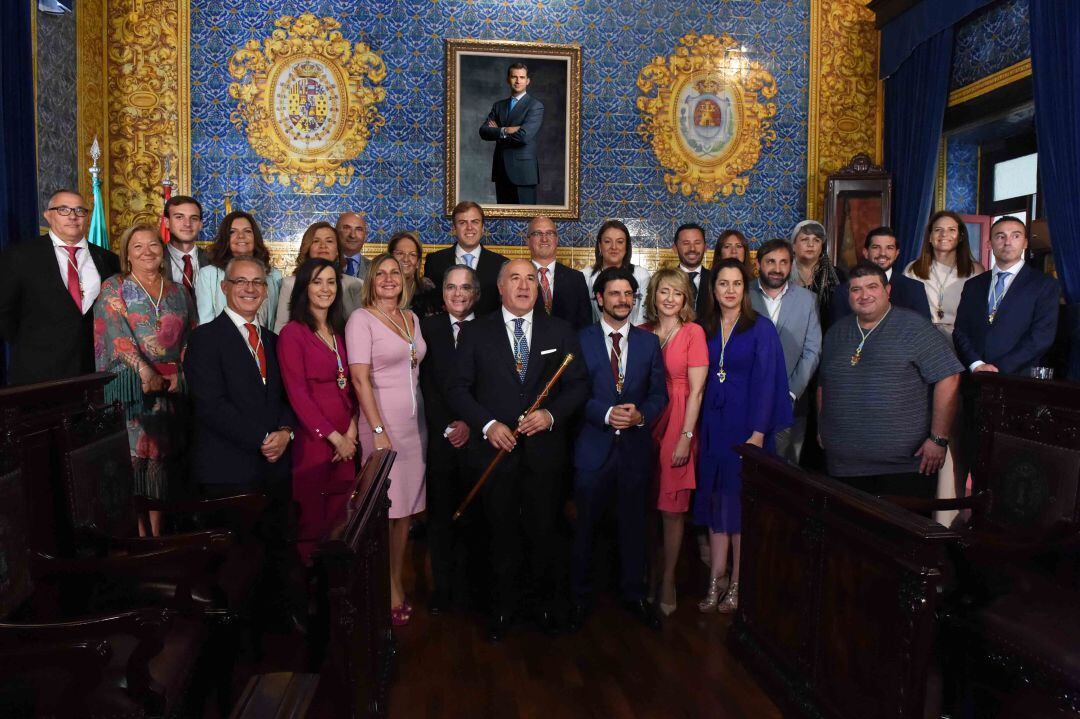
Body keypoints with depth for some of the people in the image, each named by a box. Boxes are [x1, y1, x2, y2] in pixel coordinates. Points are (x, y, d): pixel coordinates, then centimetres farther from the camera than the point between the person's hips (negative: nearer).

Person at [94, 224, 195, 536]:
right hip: (131, 384, -3)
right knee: (133, 452, -4)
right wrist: (144, 370, -19)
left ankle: (157, 531, 13)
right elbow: (116, 333, -9)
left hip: (172, 385, 3)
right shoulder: (114, 287, 5)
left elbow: (191, 337, 10)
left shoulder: (178, 291, 15)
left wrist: (179, 373, -5)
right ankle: (139, 532, 4)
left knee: (164, 452, 5)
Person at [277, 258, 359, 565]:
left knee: (338, 519, 11)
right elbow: (297, 394, -12)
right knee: (311, 521, 3)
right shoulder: (293, 333, -7)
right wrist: (334, 436, -12)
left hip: (345, 441, 6)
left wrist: (352, 426, -3)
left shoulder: (339, 332, 13)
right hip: (311, 440, -6)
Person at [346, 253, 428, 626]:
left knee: (406, 508, 11)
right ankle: (390, 591, 13)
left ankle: (398, 581, 24)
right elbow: (360, 378, -13)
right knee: (385, 509, 0)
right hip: (381, 422, -6)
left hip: (414, 422, 6)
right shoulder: (361, 319, -6)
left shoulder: (412, 318, 12)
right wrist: (378, 432, -17)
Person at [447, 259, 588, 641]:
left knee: (543, 531, 11)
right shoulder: (476, 332, 2)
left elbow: (578, 385, 4)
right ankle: (503, 605, 29)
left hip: (545, 450, 1)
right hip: (496, 448, -1)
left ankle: (544, 600, 32)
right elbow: (459, 388, -1)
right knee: (503, 534, 11)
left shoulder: (560, 331, 5)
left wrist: (551, 415, -13)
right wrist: (487, 424, -14)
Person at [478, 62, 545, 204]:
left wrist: (497, 132, -3)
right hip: (501, 170, 5)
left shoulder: (536, 106, -3)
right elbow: (483, 131, 2)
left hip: (523, 171, -5)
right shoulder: (499, 106, 15)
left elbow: (524, 136, -17)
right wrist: (504, 131, -16)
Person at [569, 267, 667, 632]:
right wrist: (607, 414, -19)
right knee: (585, 526, 8)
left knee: (634, 524, 13)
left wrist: (641, 415, -13)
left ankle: (634, 594, 30)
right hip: (593, 447, -2)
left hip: (635, 445, 2)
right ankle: (580, 596, 25)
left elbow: (659, 393, 6)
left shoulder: (649, 342, 8)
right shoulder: (581, 340, 0)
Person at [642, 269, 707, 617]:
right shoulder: (643, 333, 7)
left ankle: (667, 582, 17)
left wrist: (686, 437, -12)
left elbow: (696, 390, -7)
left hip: (677, 425, -3)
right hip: (644, 424, 3)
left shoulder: (693, 332, -4)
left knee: (672, 509, 2)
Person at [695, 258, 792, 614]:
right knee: (715, 500, 7)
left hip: (746, 426, -4)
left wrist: (758, 434, -16)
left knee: (741, 502, 2)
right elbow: (701, 381, 8)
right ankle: (716, 579, 16)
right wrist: (696, 429, 1)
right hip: (713, 425, 4)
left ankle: (738, 583, 14)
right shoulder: (706, 329, 8)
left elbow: (766, 381, -10)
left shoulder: (761, 328, -5)